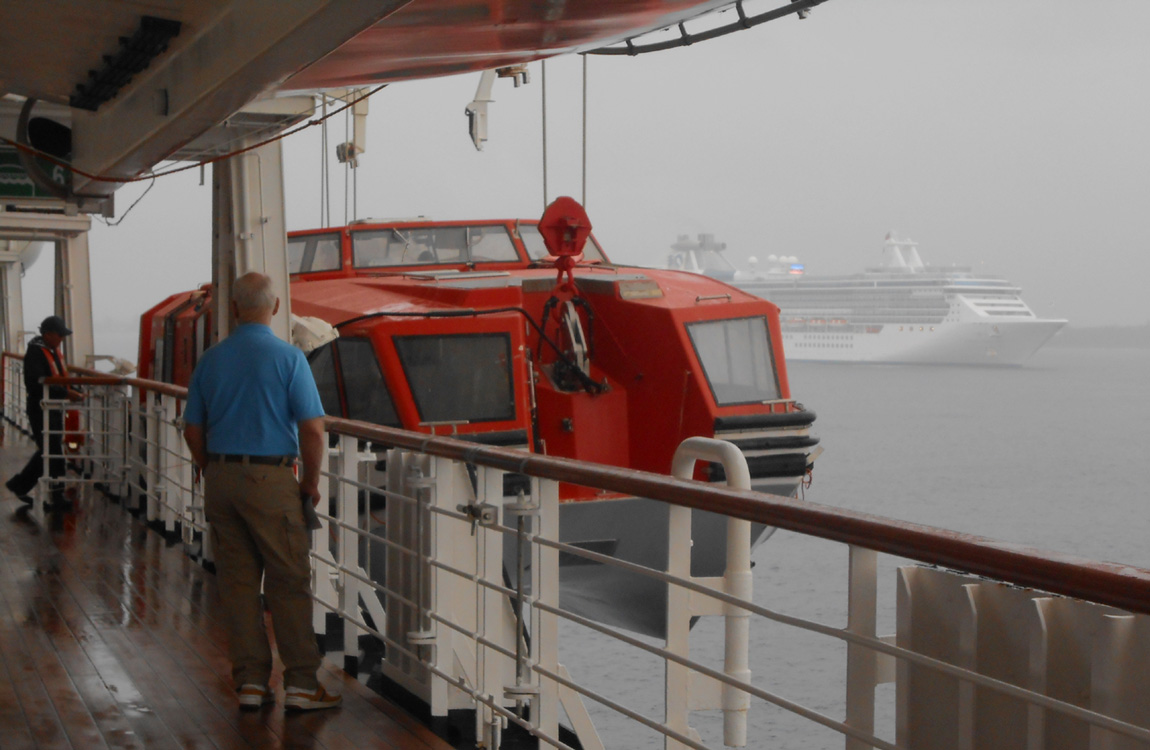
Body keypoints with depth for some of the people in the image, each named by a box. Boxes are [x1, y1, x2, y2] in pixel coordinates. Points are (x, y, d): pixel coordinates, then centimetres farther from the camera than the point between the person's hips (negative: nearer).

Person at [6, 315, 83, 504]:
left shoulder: (54, 350, 13)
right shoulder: (35, 353, -17)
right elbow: (38, 385, -26)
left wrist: (74, 391, 6)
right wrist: (66, 393, -29)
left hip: (55, 409, 10)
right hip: (41, 410, -10)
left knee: (46, 452, 17)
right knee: (53, 453, -6)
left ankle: (19, 485, 29)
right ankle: (55, 494, 1)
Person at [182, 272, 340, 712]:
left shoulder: (210, 360, 5)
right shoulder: (288, 358, -9)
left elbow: (193, 431, 11)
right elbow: (313, 431, -12)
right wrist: (311, 482, 1)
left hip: (221, 480, 5)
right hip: (271, 478, -5)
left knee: (237, 581, 9)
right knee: (288, 582, 1)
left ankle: (250, 682, 13)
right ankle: (301, 683, 3)